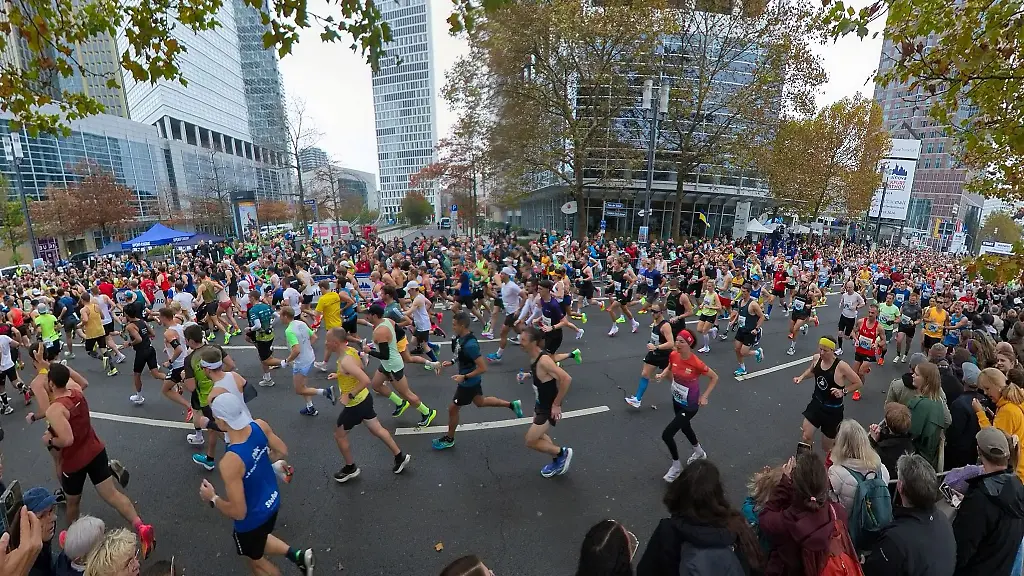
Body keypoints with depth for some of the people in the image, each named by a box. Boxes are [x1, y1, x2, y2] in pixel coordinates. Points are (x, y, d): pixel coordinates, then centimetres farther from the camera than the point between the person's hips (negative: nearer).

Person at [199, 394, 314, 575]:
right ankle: (297, 555, 28)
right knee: (258, 541, 35)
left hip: (251, 520, -6)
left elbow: (238, 512, -28)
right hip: (272, 501, 6)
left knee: (254, 560, 26)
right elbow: (282, 451, -1)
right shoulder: (260, 426, -20)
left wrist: (213, 499, -13)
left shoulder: (229, 462, -38)